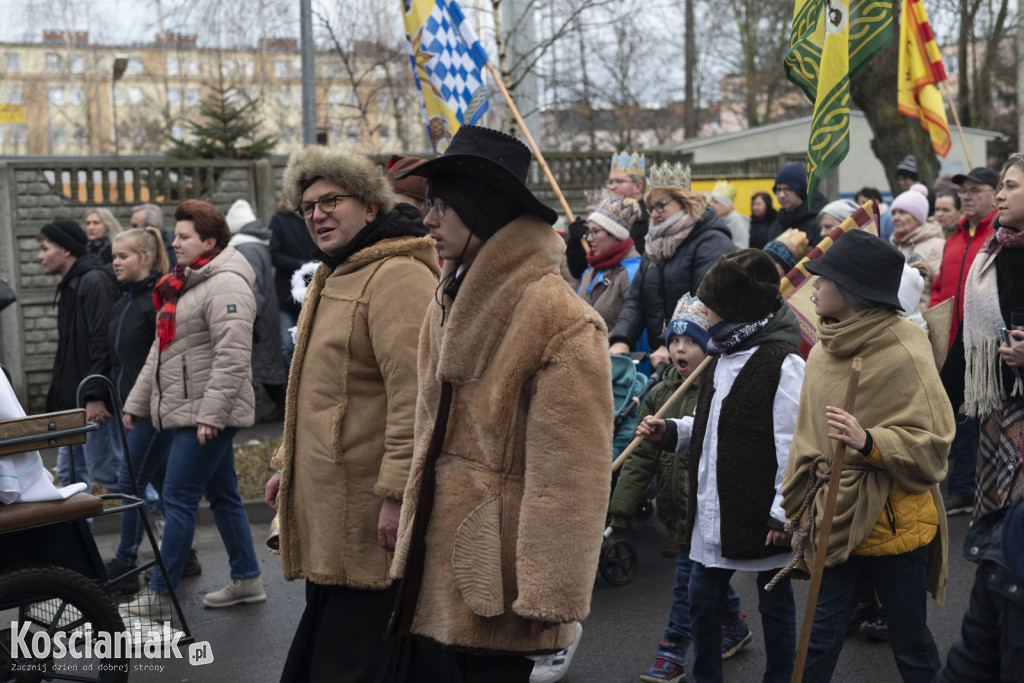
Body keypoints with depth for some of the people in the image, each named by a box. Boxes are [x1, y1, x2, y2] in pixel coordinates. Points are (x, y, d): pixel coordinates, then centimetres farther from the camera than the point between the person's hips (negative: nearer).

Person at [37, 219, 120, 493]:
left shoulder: (95, 281, -13)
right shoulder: (69, 285, 18)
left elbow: (103, 342, -22)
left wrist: (96, 396, -26)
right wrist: (58, 395, 17)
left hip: (94, 403, -10)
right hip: (73, 400, 10)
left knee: (104, 475, -7)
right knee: (70, 475, 13)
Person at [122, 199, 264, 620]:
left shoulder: (225, 285, -15)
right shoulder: (184, 284, 18)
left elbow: (231, 357, -23)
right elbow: (161, 350, 23)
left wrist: (211, 414, -25)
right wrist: (136, 403, 21)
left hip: (209, 415, -10)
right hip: (186, 412, 10)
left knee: (178, 499, -7)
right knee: (222, 495, 14)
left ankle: (159, 595, -1)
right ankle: (247, 581, 23)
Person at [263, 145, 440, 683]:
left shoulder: (397, 275, -15)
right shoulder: (330, 279, 19)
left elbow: (414, 393, -23)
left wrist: (397, 491, -25)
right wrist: (288, 463, 24)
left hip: (369, 517, -10)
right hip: (325, 507, 10)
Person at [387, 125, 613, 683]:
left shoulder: (561, 320, -16)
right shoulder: (449, 304, 11)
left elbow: (569, 474, -18)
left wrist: (548, 594, -18)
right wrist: (409, 549, 14)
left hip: (493, 575, -7)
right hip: (434, 568, 8)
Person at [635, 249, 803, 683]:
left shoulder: (783, 364, -17)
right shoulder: (722, 357, 10)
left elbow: (792, 447, -18)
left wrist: (783, 514, -19)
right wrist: (669, 432, 5)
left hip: (760, 514, -8)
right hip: (714, 510, 8)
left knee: (774, 601, 10)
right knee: (702, 599, 14)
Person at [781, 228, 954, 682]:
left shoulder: (904, 353, -16)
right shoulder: (823, 351, 5)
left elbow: (932, 442, -17)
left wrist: (869, 442, -33)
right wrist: (798, 506, 14)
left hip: (894, 522, -5)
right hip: (836, 521, 6)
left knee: (910, 641, 10)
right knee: (822, 634, 10)